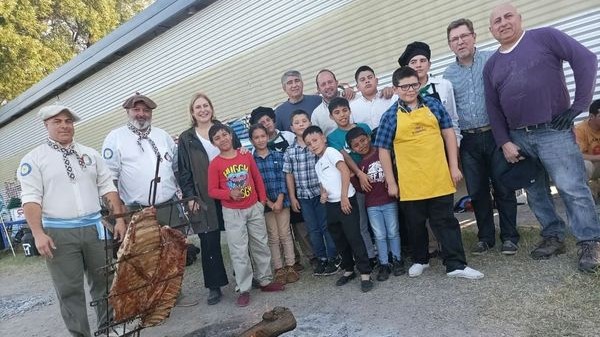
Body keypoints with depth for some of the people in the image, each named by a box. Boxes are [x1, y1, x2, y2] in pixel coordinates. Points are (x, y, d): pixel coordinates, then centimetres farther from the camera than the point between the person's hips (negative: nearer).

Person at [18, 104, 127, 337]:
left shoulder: (90, 154, 11)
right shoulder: (34, 159, 1)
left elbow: (107, 187, 10)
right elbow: (31, 198, -5)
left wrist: (119, 219, 2)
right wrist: (38, 234, -15)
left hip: (94, 228, 3)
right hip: (58, 233, -3)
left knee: (104, 282, 11)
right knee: (69, 289, 4)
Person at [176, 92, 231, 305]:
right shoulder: (186, 139, 5)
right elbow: (184, 171, 3)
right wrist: (190, 197, -5)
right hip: (204, 198, -1)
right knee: (209, 242, 1)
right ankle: (215, 287, 14)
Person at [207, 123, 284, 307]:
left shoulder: (246, 156, 0)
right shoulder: (215, 164, -9)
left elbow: (258, 179, 8)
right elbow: (212, 190, -7)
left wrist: (262, 200, 5)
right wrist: (230, 194, -23)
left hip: (254, 208, 3)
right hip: (232, 213, -3)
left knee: (261, 246, 12)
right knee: (239, 252, 0)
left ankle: (266, 281, 28)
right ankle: (244, 289, 12)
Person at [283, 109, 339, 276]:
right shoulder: (289, 151, 2)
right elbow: (289, 175, 7)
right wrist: (292, 197, 5)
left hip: (321, 192, -3)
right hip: (303, 196, 3)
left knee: (327, 226, 5)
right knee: (313, 230, 12)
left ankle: (332, 259, 19)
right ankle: (321, 259, 26)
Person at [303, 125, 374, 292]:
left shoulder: (330, 152, -8)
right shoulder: (317, 164, 17)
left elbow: (345, 170, -20)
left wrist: (344, 197, -21)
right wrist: (323, 194, 0)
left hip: (346, 201, -9)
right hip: (331, 205, 9)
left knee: (354, 237, -5)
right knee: (339, 240, 15)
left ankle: (365, 273, 4)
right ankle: (348, 270, 29)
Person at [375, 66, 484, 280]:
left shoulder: (433, 105, 4)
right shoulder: (390, 116, -2)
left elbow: (448, 134, 8)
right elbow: (383, 150, 0)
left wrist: (454, 167, 3)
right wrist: (391, 182, -1)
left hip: (439, 178, 1)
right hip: (410, 183, -1)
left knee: (446, 221, 7)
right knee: (415, 224, 14)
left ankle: (456, 265, 16)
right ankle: (420, 260, 33)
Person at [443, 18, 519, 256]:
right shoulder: (448, 75, 9)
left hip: (495, 135, -3)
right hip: (468, 141, 3)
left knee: (503, 188, 3)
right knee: (477, 191, 9)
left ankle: (509, 236, 19)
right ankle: (485, 237, 24)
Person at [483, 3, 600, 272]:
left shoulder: (544, 37, 0)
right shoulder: (491, 65, 12)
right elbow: (493, 108, 10)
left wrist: (578, 106, -11)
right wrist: (504, 142, 1)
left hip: (554, 131, -5)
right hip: (518, 137, 5)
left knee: (572, 188, -5)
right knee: (535, 193, 10)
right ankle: (553, 237, 24)